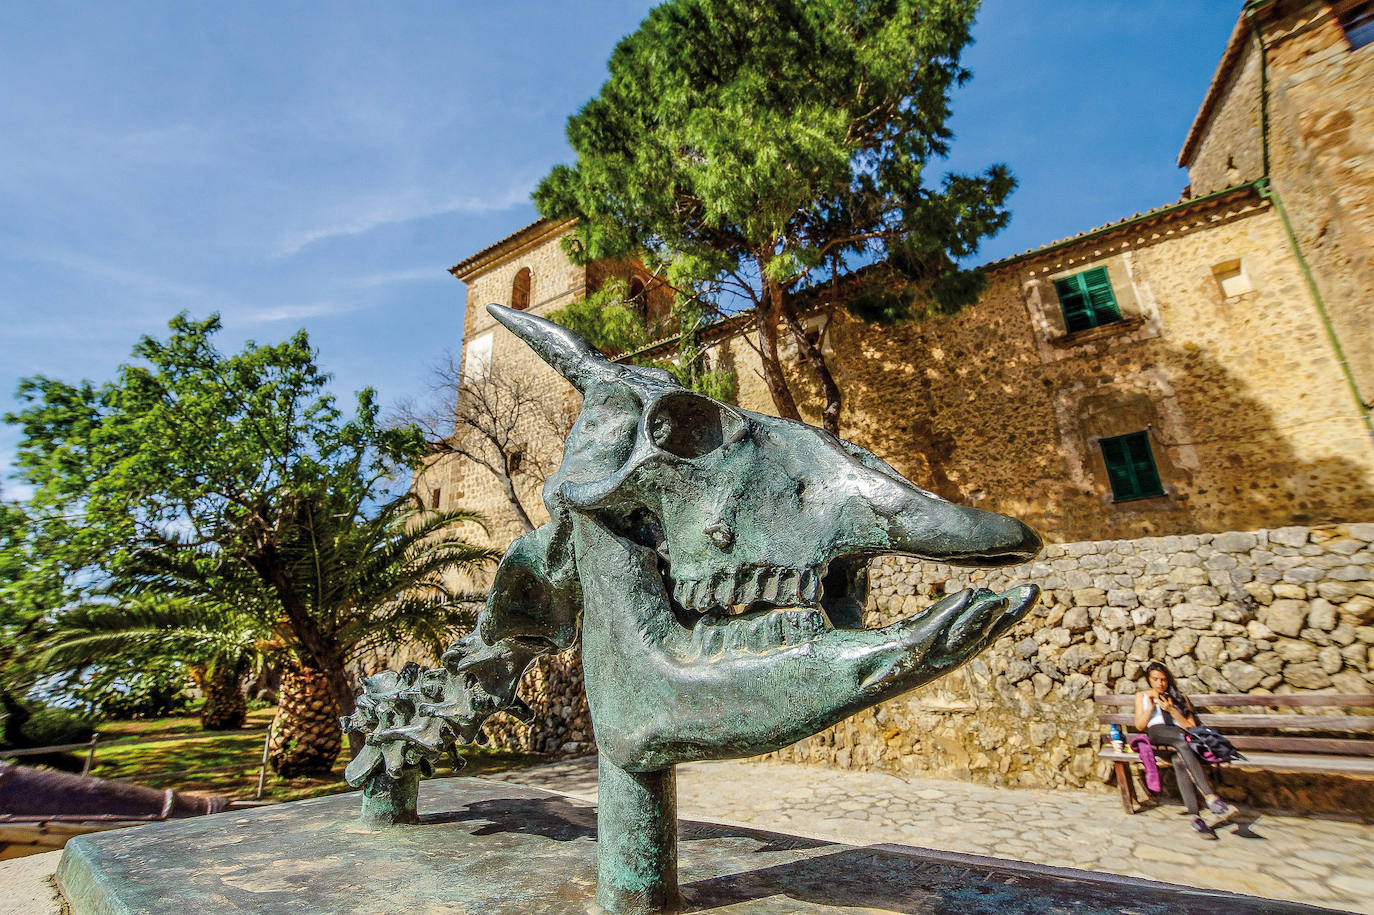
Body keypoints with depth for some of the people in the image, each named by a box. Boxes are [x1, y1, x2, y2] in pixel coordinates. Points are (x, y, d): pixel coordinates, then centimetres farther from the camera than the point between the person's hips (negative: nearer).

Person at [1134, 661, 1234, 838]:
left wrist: (1171, 710, 0)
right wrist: (1151, 707, 3)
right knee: (1182, 740, -39)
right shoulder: (1142, 696, 26)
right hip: (1157, 734, -1)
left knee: (1180, 760, -37)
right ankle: (1210, 797, -48)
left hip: (1181, 736, 1)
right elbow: (1139, 725, 16)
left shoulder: (1180, 698, 28)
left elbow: (1191, 727, 15)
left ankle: (1195, 816, -44)